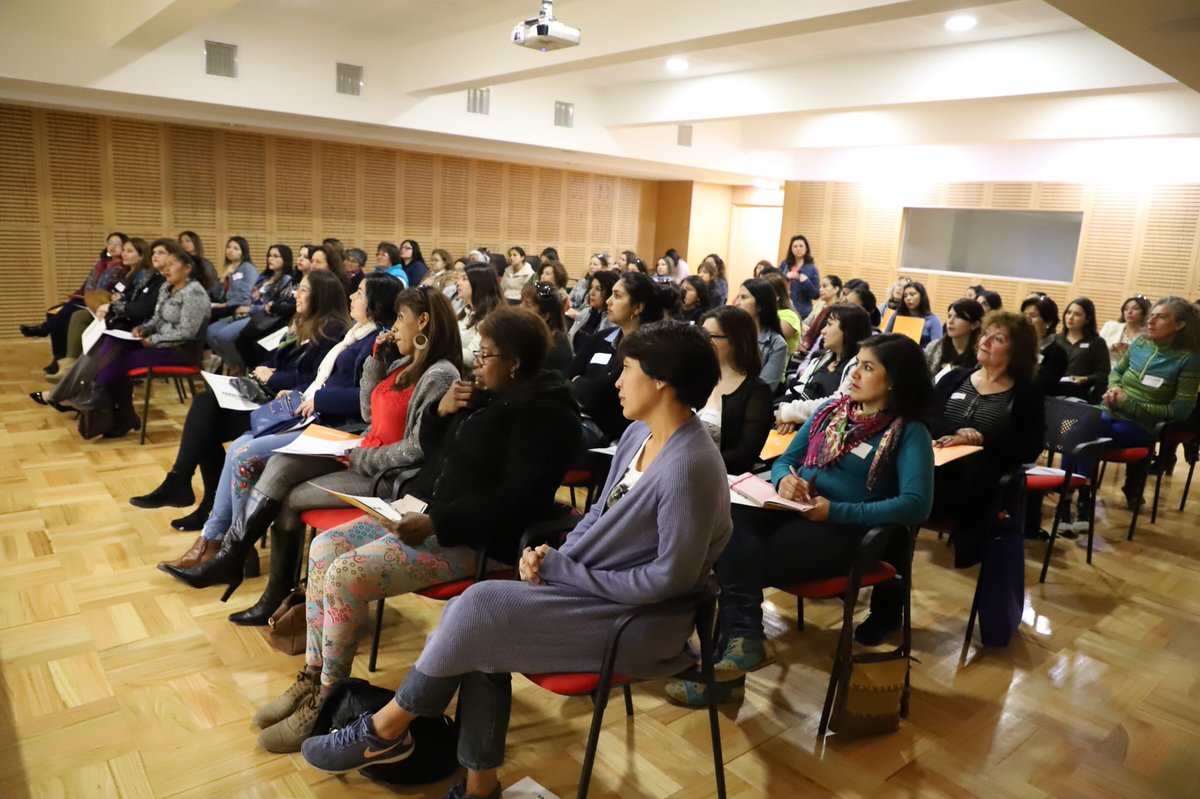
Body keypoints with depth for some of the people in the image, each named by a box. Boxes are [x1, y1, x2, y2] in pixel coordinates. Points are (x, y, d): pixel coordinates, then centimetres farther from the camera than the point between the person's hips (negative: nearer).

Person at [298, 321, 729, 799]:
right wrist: (555, 556, -6)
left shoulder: (689, 467, -24)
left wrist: (565, 572, -17)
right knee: (476, 628, -11)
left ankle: (386, 728, 6)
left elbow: (670, 579, -22)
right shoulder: (638, 434, 4)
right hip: (583, 585, 8)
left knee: (478, 608, -17)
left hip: (638, 619, -8)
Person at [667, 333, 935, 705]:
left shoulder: (909, 433, -1)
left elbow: (916, 504, -14)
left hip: (844, 529, -5)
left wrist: (837, 510, -19)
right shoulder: (832, 409, 17)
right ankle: (743, 639, -32)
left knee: (743, 558, -28)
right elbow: (785, 460, 20)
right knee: (730, 521, -29)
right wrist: (784, 479, -6)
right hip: (792, 509, 5)